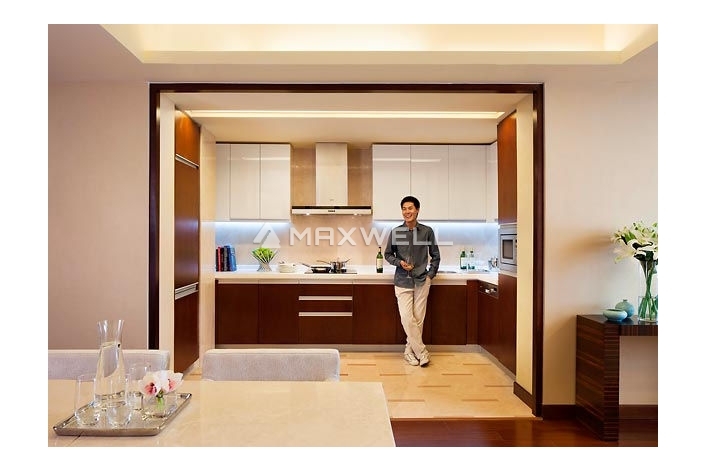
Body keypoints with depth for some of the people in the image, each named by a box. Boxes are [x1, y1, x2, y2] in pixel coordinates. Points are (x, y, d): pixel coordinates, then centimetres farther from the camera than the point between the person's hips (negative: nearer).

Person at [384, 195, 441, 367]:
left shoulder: (427, 231, -1)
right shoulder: (395, 232, -1)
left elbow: (435, 256, 9)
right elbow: (388, 254, 9)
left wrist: (430, 275, 0)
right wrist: (400, 262, -8)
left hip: (422, 281, 0)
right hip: (403, 281, 0)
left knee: (418, 319, 4)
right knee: (407, 318, -8)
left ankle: (410, 350, 21)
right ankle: (422, 352, 7)